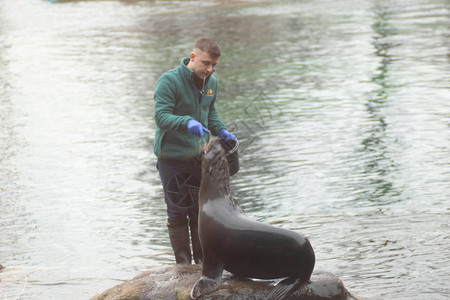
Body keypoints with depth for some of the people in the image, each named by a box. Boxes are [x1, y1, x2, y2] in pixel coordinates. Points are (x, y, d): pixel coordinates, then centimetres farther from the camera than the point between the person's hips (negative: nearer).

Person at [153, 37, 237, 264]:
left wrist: (221, 131, 1)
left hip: (199, 157, 5)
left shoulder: (211, 83, 5)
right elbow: (161, 117, -23)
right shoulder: (169, 81, -16)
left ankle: (202, 260, 21)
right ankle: (183, 264, 10)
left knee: (201, 212, 10)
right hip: (172, 158, -5)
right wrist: (187, 122, -40)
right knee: (178, 213, 2)